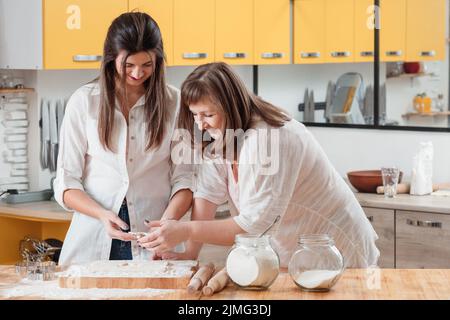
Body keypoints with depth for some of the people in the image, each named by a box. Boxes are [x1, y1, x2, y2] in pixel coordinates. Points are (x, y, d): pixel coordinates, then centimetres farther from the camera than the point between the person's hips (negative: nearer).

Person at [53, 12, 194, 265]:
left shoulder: (174, 102, 5)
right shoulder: (84, 101, 4)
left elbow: (183, 179, 4)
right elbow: (66, 184, 3)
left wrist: (167, 221, -15)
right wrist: (103, 215, -14)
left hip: (153, 243, 0)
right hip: (94, 240, 0)